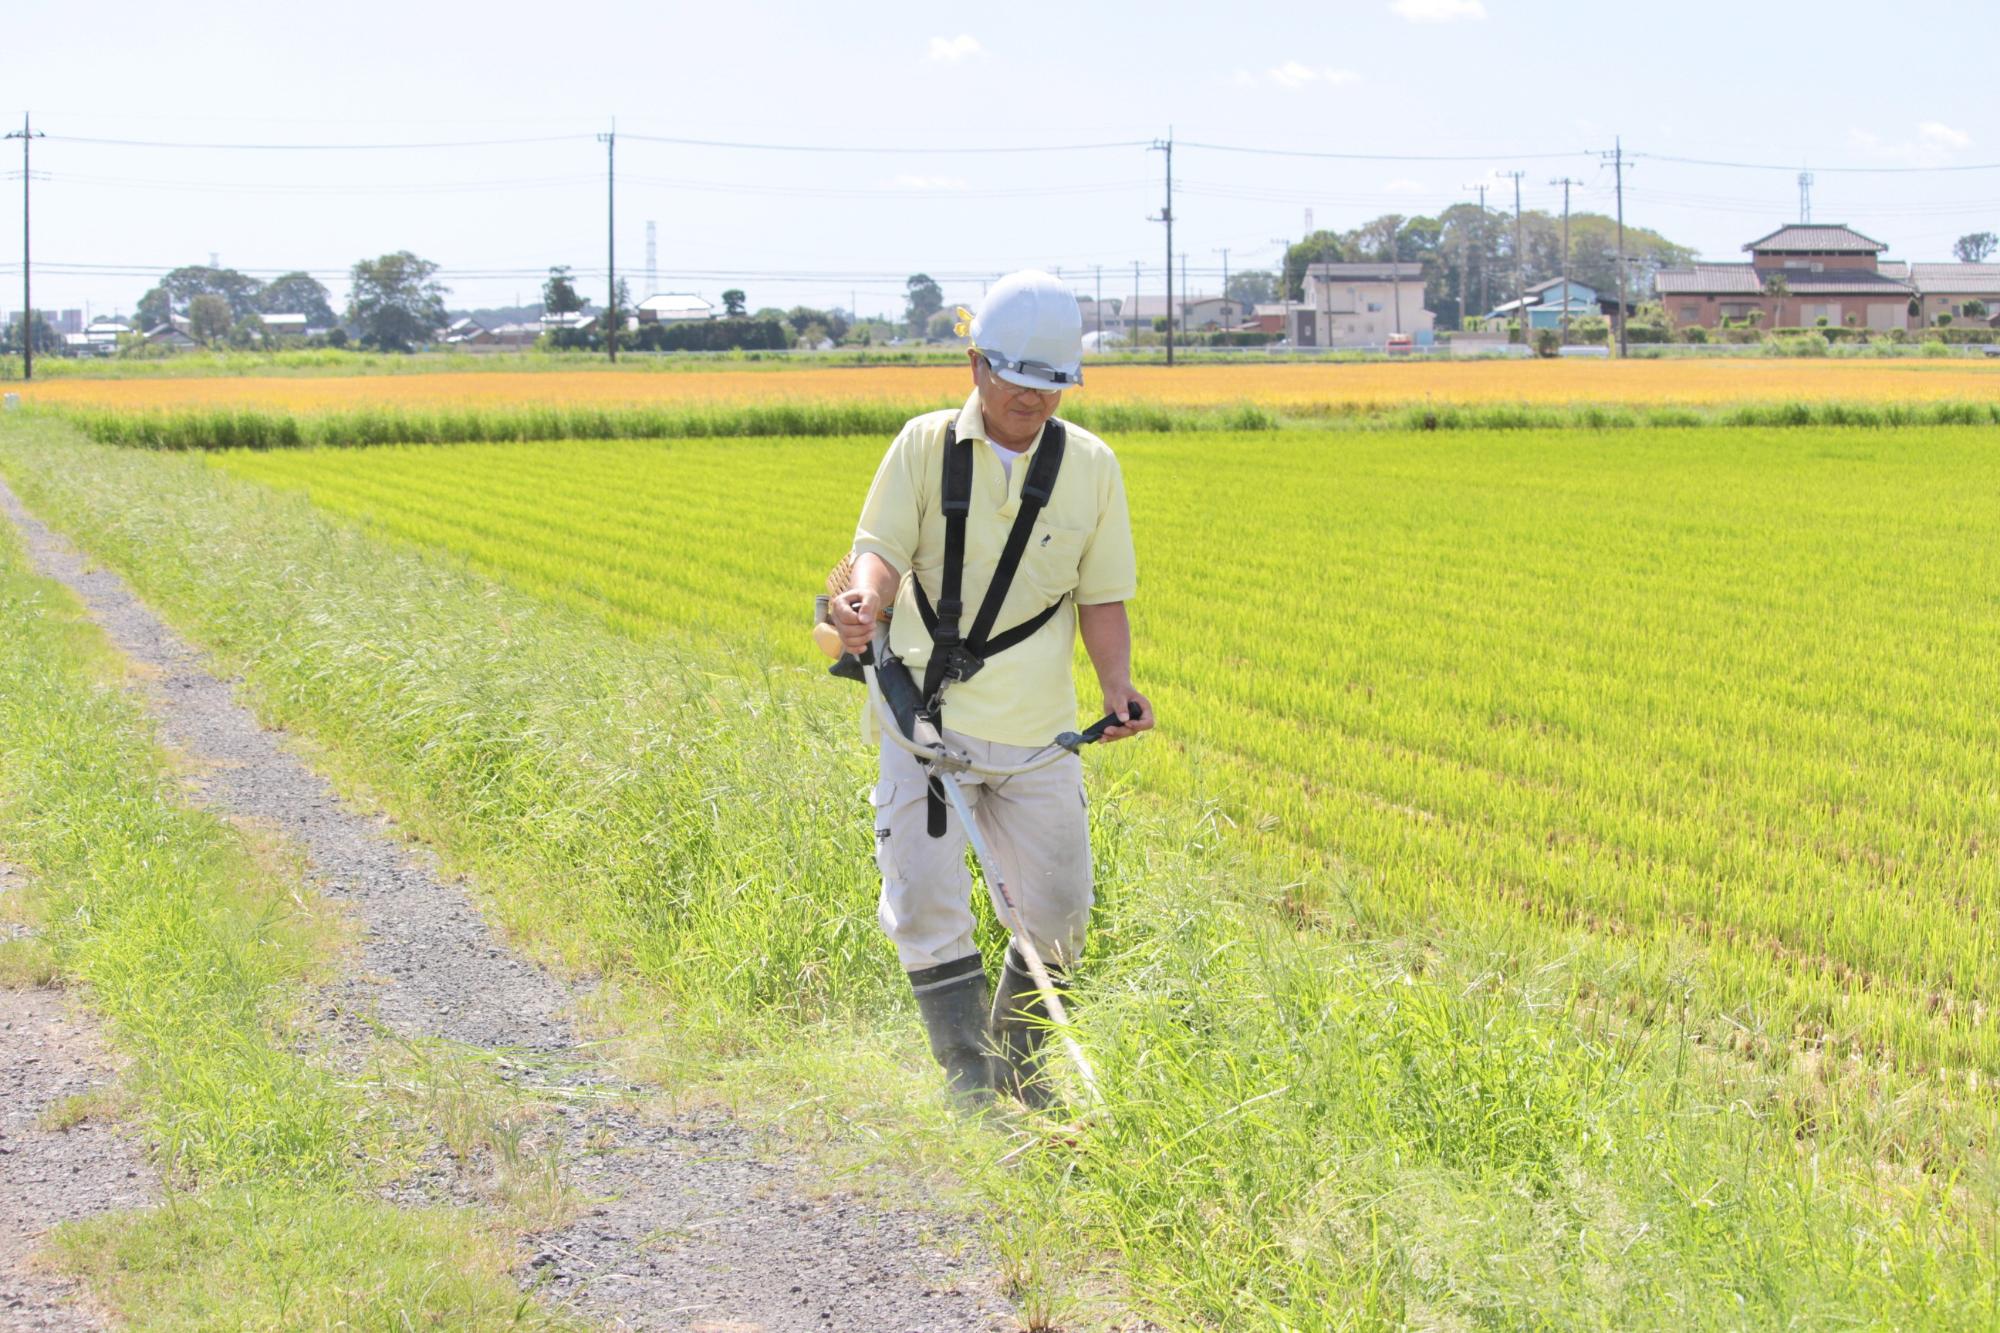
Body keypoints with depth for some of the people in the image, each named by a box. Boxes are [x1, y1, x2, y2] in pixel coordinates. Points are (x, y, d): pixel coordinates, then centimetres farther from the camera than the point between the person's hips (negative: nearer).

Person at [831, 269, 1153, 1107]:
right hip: (928, 717, -2)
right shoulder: (924, 447, -2)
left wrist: (1117, 688, -13)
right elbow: (883, 549, -9)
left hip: (1037, 731, 2)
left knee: (1058, 914, 7)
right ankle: (971, 1087, -6)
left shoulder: (1090, 465, 2)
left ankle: (1019, 1074, 30)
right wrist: (865, 602, -32)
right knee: (926, 904, -12)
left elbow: (1103, 596, 4)